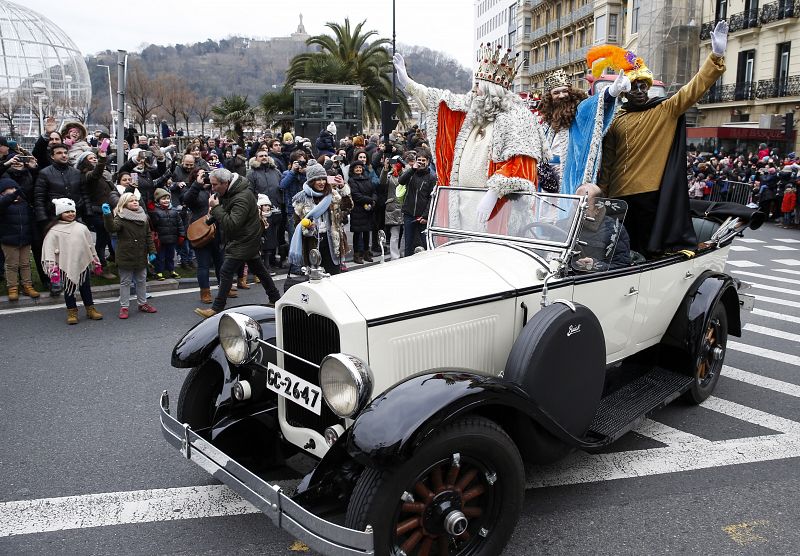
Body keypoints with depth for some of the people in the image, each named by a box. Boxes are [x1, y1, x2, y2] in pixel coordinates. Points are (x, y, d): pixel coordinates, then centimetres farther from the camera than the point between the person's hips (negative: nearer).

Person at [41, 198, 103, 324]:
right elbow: (49, 247, -9)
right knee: (69, 289, 6)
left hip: (83, 263, 3)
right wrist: (52, 265, -15)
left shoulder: (81, 227, 7)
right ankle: (72, 312, 15)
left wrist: (95, 259, 16)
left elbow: (90, 244, 14)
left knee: (86, 287, 11)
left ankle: (90, 309, 21)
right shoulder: (55, 230, -5)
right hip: (66, 265, -3)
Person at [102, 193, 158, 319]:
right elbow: (112, 228, -28)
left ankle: (143, 303, 29)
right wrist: (107, 215, -43)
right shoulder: (120, 217, -9)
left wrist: (152, 251, 5)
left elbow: (148, 236, 10)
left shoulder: (144, 217, 7)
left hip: (141, 256, 5)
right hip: (125, 256, -5)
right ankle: (124, 307, 12)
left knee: (141, 280, 16)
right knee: (125, 282, 4)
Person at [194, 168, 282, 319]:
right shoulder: (227, 192, 5)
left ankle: (217, 308, -3)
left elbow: (232, 224, -32)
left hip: (244, 242, -10)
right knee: (258, 269, 16)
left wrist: (216, 208, -26)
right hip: (248, 239, 10)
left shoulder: (242, 198, -26)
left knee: (226, 271, -9)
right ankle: (275, 299, 27)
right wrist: (213, 213, 1)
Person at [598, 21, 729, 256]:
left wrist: (716, 56, -18)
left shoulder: (665, 110, 6)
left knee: (648, 247, 3)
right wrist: (601, 193, 7)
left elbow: (694, 89, -7)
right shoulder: (616, 120, 9)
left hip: (651, 193, -2)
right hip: (619, 195, 2)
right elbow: (606, 161, 10)